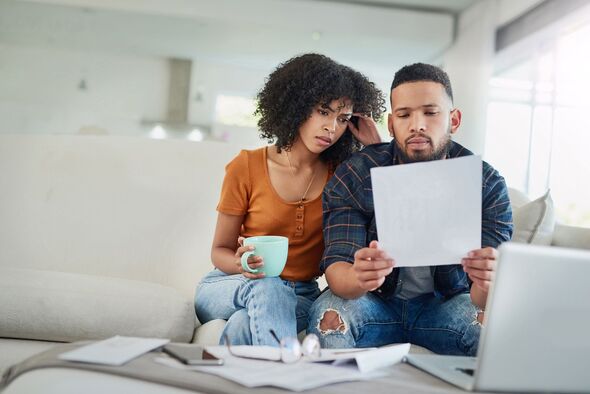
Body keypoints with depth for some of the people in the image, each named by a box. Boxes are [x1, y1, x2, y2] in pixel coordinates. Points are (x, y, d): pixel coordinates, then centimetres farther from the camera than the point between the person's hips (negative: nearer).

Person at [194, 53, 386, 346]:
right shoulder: (246, 167, -5)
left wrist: (377, 148, -9)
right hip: (230, 285, 0)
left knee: (247, 324, -35)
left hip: (298, 298, 1)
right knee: (266, 285, -37)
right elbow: (220, 251, -1)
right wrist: (242, 264, -25)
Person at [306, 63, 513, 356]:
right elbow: (335, 268, -22)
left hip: (446, 301, 1)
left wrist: (485, 287, -45)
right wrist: (358, 278, -48)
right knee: (329, 315, -31)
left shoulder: (488, 185, -12)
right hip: (373, 299, -1)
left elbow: (483, 296, -18)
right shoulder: (352, 177, -15)